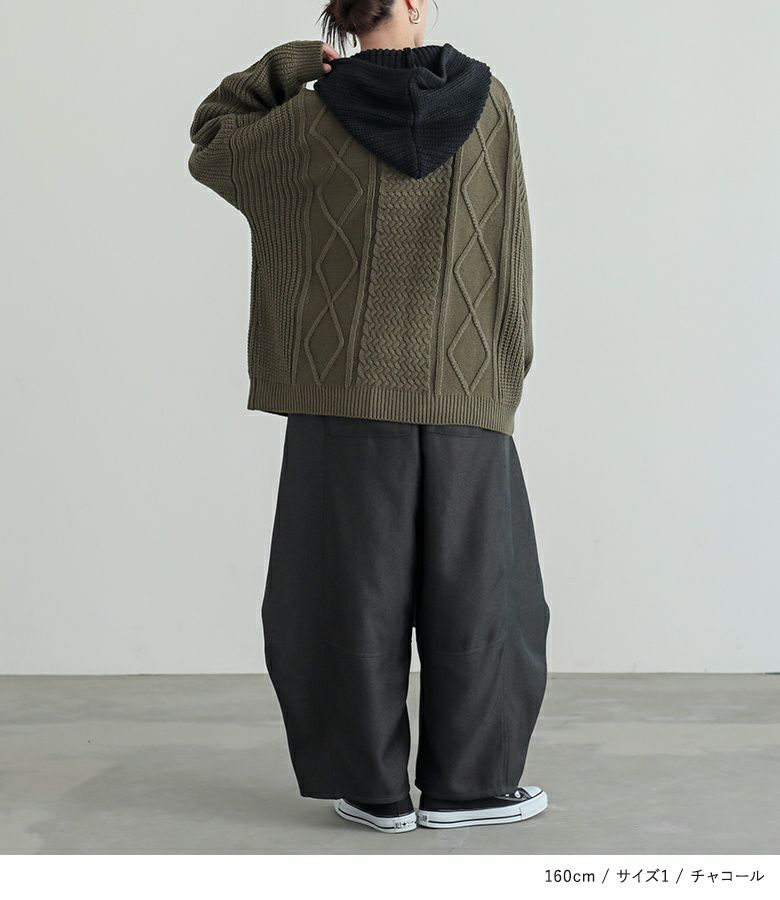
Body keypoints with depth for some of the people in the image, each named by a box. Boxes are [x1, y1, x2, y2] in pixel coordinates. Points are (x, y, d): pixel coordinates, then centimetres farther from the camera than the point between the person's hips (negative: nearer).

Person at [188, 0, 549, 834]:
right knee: (479, 593, 11)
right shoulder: (488, 102, -2)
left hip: (349, 391, 0)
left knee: (355, 591, 8)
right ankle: (465, 782, 16)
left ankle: (377, 788, 13)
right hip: (462, 392, 1)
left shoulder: (314, 118, -6)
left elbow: (210, 147, 11)